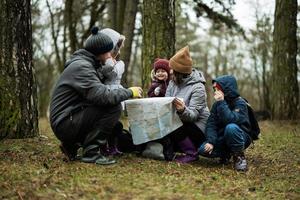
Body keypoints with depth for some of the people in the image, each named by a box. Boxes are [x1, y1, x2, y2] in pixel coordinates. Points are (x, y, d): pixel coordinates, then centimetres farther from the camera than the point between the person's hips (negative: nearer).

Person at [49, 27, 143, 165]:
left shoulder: (86, 64, 15)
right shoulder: (81, 67, -17)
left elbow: (98, 92, 15)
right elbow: (103, 96, -26)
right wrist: (129, 92, -13)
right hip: (65, 124, -10)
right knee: (114, 107, -19)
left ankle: (72, 145, 14)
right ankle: (91, 152, -13)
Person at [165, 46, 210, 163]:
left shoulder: (198, 88, -18)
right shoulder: (173, 82, 3)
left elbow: (193, 115, -26)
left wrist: (183, 110, -47)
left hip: (197, 127, -6)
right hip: (180, 123, 7)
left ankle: (192, 154, -12)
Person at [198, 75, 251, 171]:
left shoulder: (240, 103, -15)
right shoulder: (217, 104, 3)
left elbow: (230, 120, -33)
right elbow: (211, 124, -7)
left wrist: (221, 103, -30)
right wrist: (211, 141, -22)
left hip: (240, 137, -5)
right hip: (222, 138, 5)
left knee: (231, 127, -38)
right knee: (203, 149, -19)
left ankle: (239, 156, -16)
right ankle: (226, 154, 11)